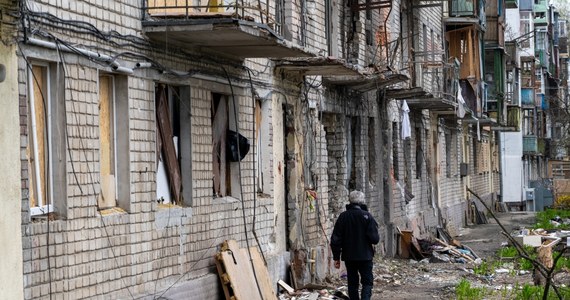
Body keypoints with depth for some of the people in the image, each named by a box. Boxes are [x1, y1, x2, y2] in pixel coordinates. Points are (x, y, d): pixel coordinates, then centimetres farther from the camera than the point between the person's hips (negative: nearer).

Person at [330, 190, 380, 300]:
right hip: (365, 256, -3)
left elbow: (335, 239, 0)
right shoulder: (367, 216, -10)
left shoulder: (343, 216, -1)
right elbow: (375, 238, -13)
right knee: (367, 282, 3)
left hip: (349, 257, 3)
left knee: (352, 283, 13)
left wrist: (336, 257, 7)